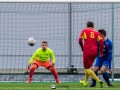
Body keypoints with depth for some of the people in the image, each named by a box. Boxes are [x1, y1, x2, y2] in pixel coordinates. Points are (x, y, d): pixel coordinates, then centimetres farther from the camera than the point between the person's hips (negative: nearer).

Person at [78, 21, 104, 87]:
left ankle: (99, 80, -20)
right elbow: (101, 41, -5)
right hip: (95, 52, 5)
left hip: (87, 52, -4)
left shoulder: (85, 30, 4)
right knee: (88, 67, 24)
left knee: (88, 69, -3)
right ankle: (85, 81, 36)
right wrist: (101, 52, 1)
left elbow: (80, 40, -3)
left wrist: (82, 48, 14)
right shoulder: (97, 33, 9)